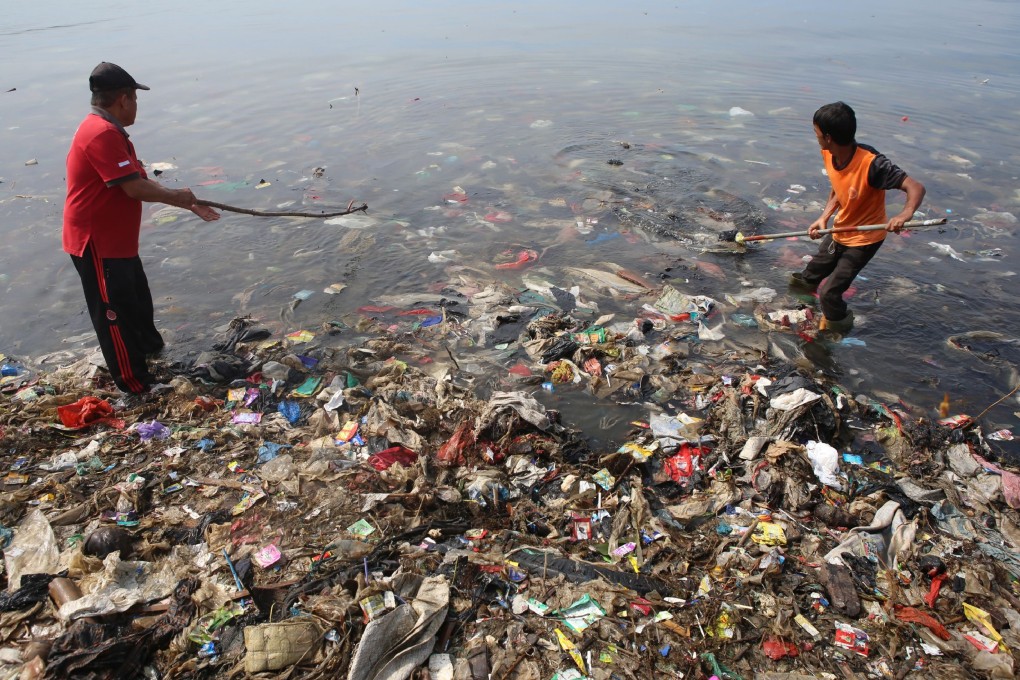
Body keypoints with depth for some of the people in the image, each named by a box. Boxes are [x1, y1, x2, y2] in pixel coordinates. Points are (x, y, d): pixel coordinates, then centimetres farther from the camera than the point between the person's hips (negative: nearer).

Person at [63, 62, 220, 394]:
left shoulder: (110, 132, 12)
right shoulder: (102, 134, -24)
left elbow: (142, 182, 13)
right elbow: (136, 188, -27)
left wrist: (189, 205, 8)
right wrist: (178, 196, -10)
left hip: (116, 240, 11)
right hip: (96, 242, -11)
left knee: (138, 300, 26)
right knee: (115, 313, 1)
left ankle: (152, 351, 46)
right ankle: (135, 383, 12)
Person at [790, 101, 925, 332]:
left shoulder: (871, 163, -35)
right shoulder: (828, 155, -12)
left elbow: (916, 187, -35)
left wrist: (905, 213, -55)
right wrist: (824, 218, -11)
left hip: (863, 239, -7)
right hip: (838, 231, 7)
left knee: (829, 293, -5)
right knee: (815, 270, 26)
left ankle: (840, 325, 27)